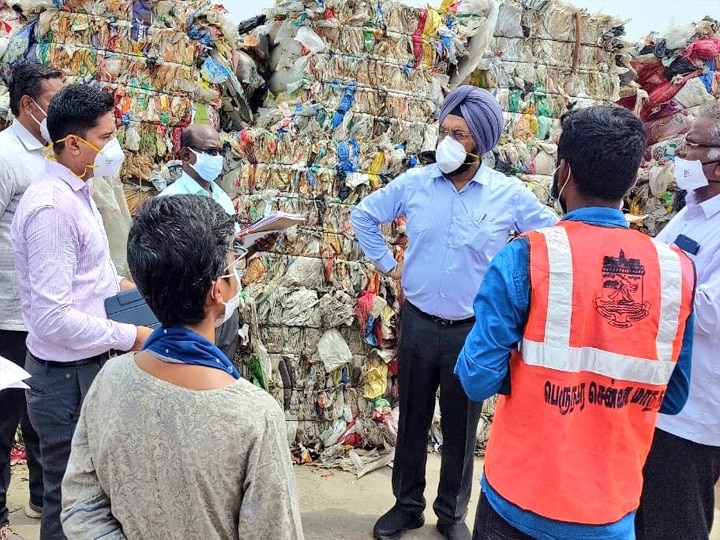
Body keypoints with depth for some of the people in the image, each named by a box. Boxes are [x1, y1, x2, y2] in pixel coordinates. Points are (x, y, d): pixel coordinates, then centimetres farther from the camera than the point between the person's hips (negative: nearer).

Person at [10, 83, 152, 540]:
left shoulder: (78, 192, 8)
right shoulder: (52, 206, -23)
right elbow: (53, 318, -26)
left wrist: (119, 284, 7)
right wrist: (131, 336, -21)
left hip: (90, 366, 9)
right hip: (67, 375, -9)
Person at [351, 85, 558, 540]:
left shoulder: (509, 194, -9)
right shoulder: (414, 183, -4)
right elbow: (363, 216, 11)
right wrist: (388, 264, 4)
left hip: (473, 330, -1)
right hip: (418, 323, 2)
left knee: (461, 428, 13)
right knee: (412, 421, 15)